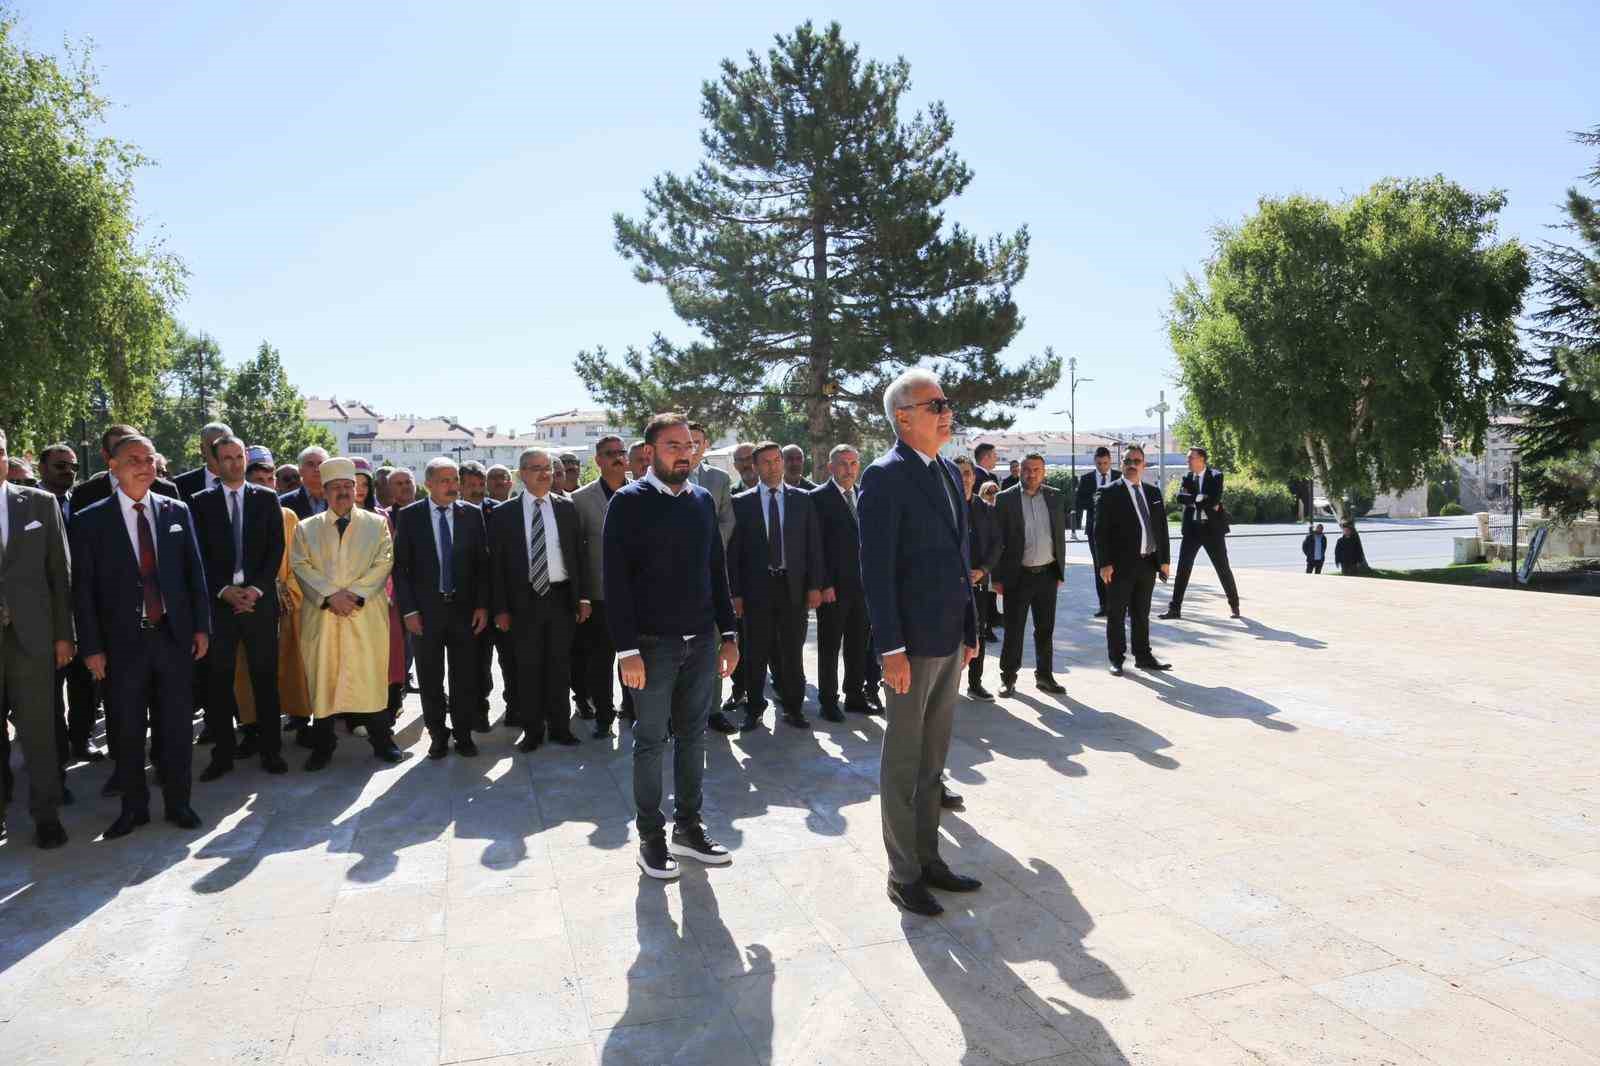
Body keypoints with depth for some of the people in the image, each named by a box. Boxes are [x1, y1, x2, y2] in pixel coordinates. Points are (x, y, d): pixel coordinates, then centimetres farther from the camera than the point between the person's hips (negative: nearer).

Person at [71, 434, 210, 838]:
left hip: (174, 636, 1)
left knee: (176, 726, 9)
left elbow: (194, 572, 7)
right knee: (126, 730, 9)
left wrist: (202, 626, 3)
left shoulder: (176, 511, 5)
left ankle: (178, 803, 22)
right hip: (123, 641, -1)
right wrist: (92, 647, -6)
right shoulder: (90, 520, -1)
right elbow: (83, 588, -2)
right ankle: (134, 807, 25)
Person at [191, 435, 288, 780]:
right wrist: (225, 590, -10)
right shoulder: (201, 502, 7)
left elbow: (276, 549, 2)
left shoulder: (266, 499, 8)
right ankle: (222, 753, 12)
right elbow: (200, 554, 1)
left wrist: (255, 589, -9)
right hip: (218, 601, 0)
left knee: (266, 677, 4)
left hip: (260, 599, 0)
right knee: (218, 680, 3)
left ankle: (270, 749, 11)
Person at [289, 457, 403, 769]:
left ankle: (381, 740, 11)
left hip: (367, 614, -1)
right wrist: (329, 595, -13)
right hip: (321, 615, 1)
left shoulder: (376, 523, 10)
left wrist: (355, 593, -11)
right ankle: (322, 745, 14)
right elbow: (300, 566, 2)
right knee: (322, 677, 3)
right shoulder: (306, 528, 12)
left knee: (371, 676, -1)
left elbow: (383, 563, 1)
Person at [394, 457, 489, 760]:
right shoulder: (409, 516, -2)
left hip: (464, 608, 1)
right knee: (430, 678, 8)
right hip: (425, 609, 0)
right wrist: (408, 610, -6)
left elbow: (482, 563, 3)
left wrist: (482, 606, -2)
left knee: (465, 676, 6)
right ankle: (437, 735, 21)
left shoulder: (472, 514, 1)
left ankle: (463, 734, 19)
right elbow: (400, 566, -1)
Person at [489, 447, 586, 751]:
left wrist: (582, 597, 1)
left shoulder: (567, 507, 4)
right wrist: (500, 608, -4)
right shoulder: (503, 514, 0)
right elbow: (496, 564, 0)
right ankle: (532, 729, 19)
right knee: (528, 667, 7)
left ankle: (560, 726, 22)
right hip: (524, 599, -1)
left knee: (559, 664, 10)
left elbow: (578, 554, 5)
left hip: (561, 597, 1)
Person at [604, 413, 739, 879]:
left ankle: (688, 827, 25)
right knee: (651, 741, 6)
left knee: (693, 736, 12)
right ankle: (651, 838, 19)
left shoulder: (703, 500, 9)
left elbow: (716, 571, 12)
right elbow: (615, 579, -10)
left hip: (701, 642, 5)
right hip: (653, 644, -4)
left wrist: (728, 635, 8)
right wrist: (627, 650, -15)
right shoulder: (629, 502, -6)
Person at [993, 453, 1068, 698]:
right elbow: (997, 540, -4)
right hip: (1018, 575, -3)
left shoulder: (1055, 497, 6)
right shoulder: (1005, 499, -5)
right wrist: (998, 577, -6)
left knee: (1045, 629, 11)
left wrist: (1060, 572, 7)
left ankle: (1045, 676, 24)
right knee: (1013, 629, 4)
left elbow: (1060, 535, 10)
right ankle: (1008, 677, 16)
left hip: (1047, 574, 3)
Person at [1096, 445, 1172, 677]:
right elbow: (1101, 530, -9)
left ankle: (1143, 656, 25)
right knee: (1117, 614, 4)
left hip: (1148, 563, 5)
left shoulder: (1152, 492, 11)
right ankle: (1116, 659, 13)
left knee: (1142, 614, 15)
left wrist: (1165, 559, 7)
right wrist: (1105, 563, -15)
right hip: (1121, 564, -5)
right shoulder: (1110, 493, -6)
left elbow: (1162, 527, 13)